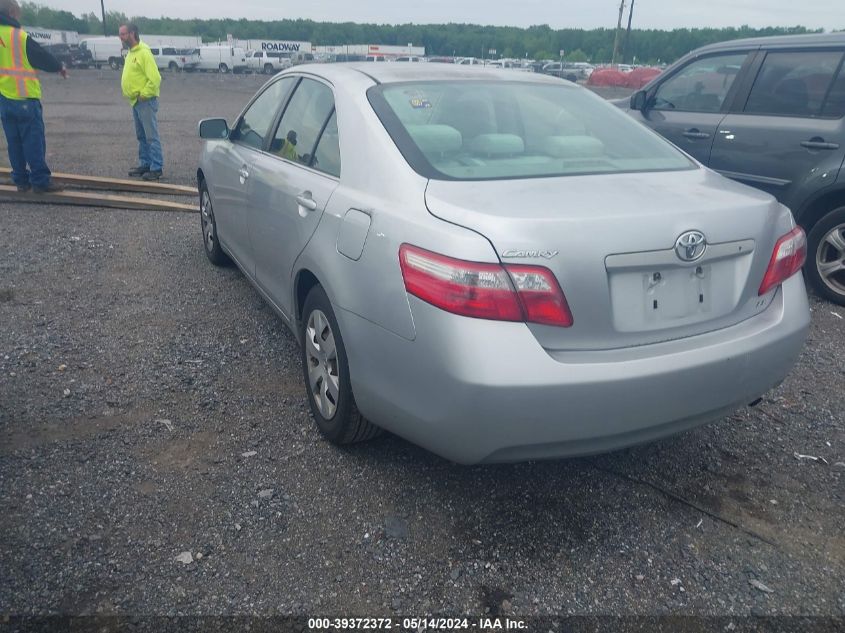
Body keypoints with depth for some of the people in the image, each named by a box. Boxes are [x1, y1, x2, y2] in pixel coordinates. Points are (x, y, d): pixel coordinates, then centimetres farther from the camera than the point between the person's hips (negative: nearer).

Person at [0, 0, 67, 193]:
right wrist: (60, 67, 14)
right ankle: (40, 181, -4)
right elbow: (42, 57, -3)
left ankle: (21, 180, 14)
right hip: (25, 99, -7)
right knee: (34, 141, -4)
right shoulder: (20, 37, -12)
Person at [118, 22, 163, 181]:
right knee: (141, 136, 14)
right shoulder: (131, 53, 16)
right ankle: (144, 164, 21)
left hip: (145, 101, -10)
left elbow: (155, 78, -21)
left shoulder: (144, 52, -13)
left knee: (151, 136, -7)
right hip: (135, 102, 10)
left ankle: (156, 168, -5)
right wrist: (132, 95, 12)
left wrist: (144, 94, -17)